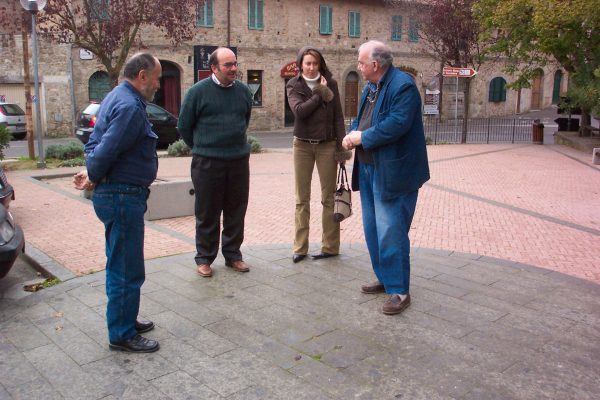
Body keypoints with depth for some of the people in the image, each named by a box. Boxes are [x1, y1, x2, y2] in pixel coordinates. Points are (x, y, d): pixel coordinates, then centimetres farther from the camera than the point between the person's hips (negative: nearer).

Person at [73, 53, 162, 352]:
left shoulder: (117, 97, 14)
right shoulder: (130, 106, -20)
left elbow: (96, 144, 15)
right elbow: (106, 149, -25)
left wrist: (92, 175, 3)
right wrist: (93, 179, -8)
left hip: (116, 195, 11)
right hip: (123, 196, -11)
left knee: (121, 265, 20)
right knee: (127, 270, 0)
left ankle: (125, 321, 35)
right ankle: (122, 335, 13)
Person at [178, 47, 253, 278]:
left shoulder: (243, 91, 7)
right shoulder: (198, 91, -6)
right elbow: (184, 125, 3)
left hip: (239, 160, 4)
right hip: (207, 162, -4)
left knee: (236, 211, 10)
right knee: (207, 213, 4)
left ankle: (233, 255, 24)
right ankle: (204, 258, 17)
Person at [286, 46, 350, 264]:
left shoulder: (330, 83, 3)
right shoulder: (293, 86, 2)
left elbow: (338, 116, 1)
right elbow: (299, 110, -15)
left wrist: (342, 146, -5)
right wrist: (320, 95, -13)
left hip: (327, 144, 0)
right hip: (303, 145, 1)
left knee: (328, 197, 1)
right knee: (302, 198, 4)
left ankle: (330, 246, 10)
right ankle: (300, 247, 11)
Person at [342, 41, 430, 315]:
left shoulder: (403, 85, -16)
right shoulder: (371, 86, 14)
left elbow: (397, 123, -25)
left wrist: (363, 137, -18)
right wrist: (352, 133, -3)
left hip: (392, 172, -10)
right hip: (368, 168, 10)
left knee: (390, 231, -7)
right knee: (372, 228, 16)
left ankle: (399, 290, 4)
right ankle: (385, 278, 31)